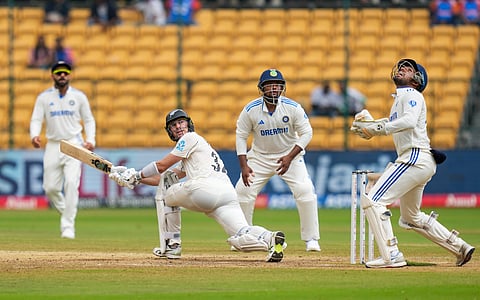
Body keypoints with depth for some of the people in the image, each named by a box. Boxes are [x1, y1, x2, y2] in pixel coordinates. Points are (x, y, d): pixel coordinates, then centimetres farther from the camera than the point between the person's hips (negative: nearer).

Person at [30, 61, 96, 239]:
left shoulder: (79, 97, 5)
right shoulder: (44, 97, 6)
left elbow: (88, 120, 12)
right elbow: (36, 120, 1)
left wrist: (90, 140, -5)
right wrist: (34, 135, -21)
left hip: (73, 144, -2)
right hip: (53, 145, 2)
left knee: (71, 183, -18)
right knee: (50, 188, -1)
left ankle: (68, 225, -17)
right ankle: (66, 213, 27)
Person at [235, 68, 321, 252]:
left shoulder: (293, 108, -18)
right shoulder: (250, 110, -16)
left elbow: (306, 133, -12)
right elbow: (241, 137, -7)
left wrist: (290, 157, -23)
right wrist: (244, 166, -16)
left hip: (289, 155, -1)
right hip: (260, 157, 1)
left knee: (305, 191, -17)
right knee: (243, 190, -9)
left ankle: (311, 239, -6)